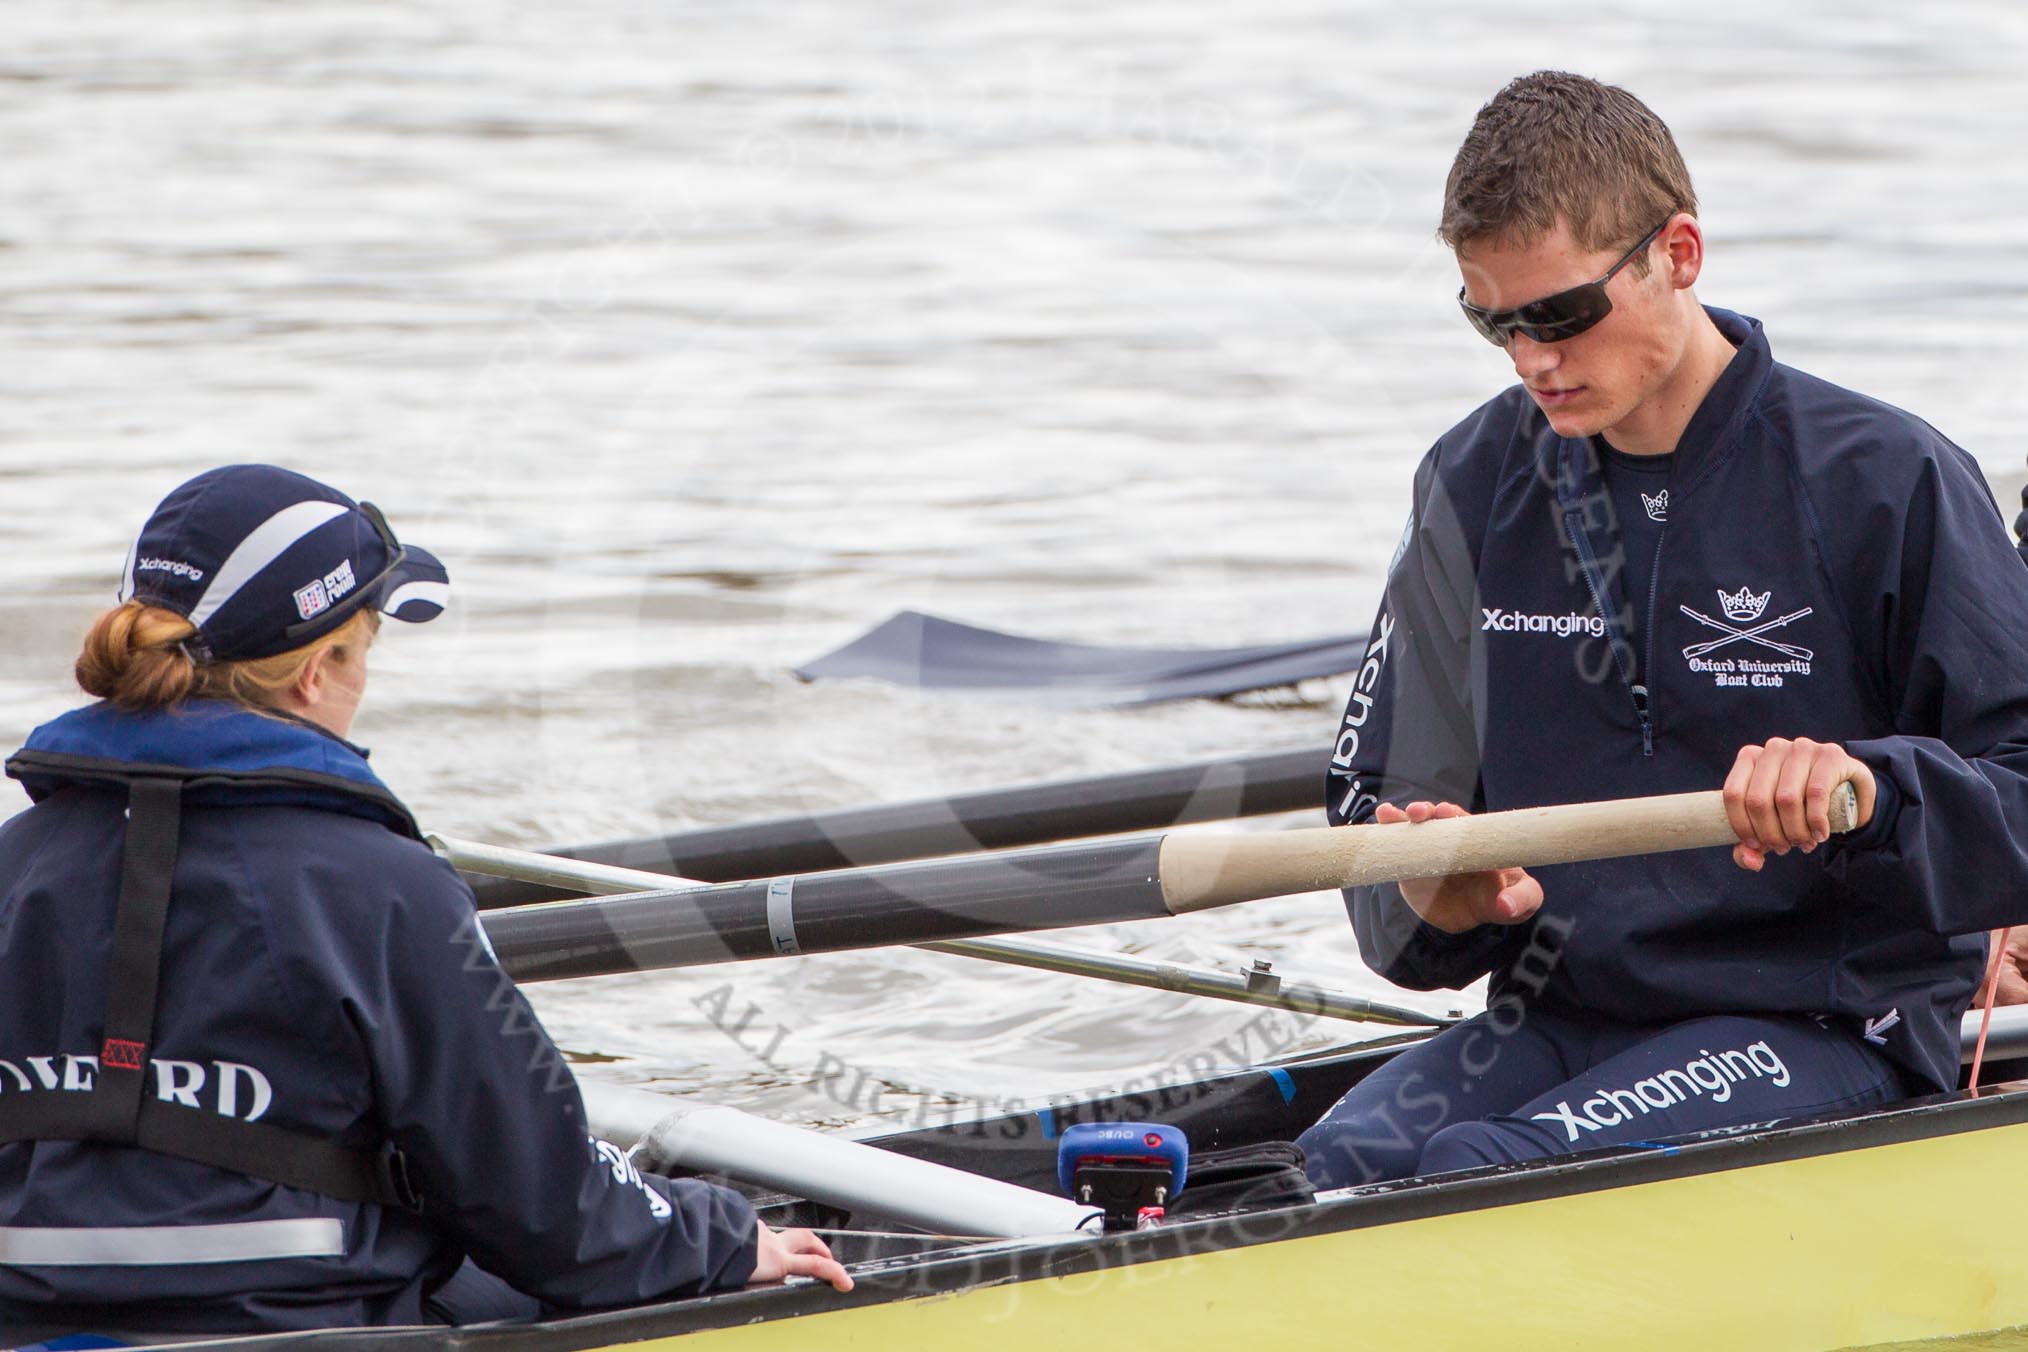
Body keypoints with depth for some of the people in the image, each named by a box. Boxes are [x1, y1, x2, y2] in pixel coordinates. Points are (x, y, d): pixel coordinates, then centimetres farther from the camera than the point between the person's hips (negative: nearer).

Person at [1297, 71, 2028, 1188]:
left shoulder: (1885, 483, -7)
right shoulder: (1479, 486, 8)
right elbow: (1380, 794, 12)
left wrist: (1872, 790, -28)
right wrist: (1431, 900, -11)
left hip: (1829, 1028, -5)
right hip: (1565, 1013, 5)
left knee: (1485, 1173, -30)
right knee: (1347, 1159, -26)